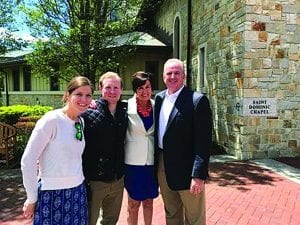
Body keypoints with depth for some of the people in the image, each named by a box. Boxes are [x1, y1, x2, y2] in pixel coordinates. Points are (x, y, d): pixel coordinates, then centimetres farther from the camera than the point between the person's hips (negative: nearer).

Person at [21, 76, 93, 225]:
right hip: (52, 193, -5)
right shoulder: (51, 120, -16)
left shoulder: (82, 122, 2)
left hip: (77, 191, 6)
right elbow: (27, 161, -13)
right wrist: (31, 198, -8)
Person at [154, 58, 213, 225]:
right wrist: (157, 164, 9)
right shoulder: (159, 98, 8)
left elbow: (203, 141, -17)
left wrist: (198, 175, -20)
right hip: (163, 166, 6)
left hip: (186, 170, -6)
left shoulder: (197, 100, -13)